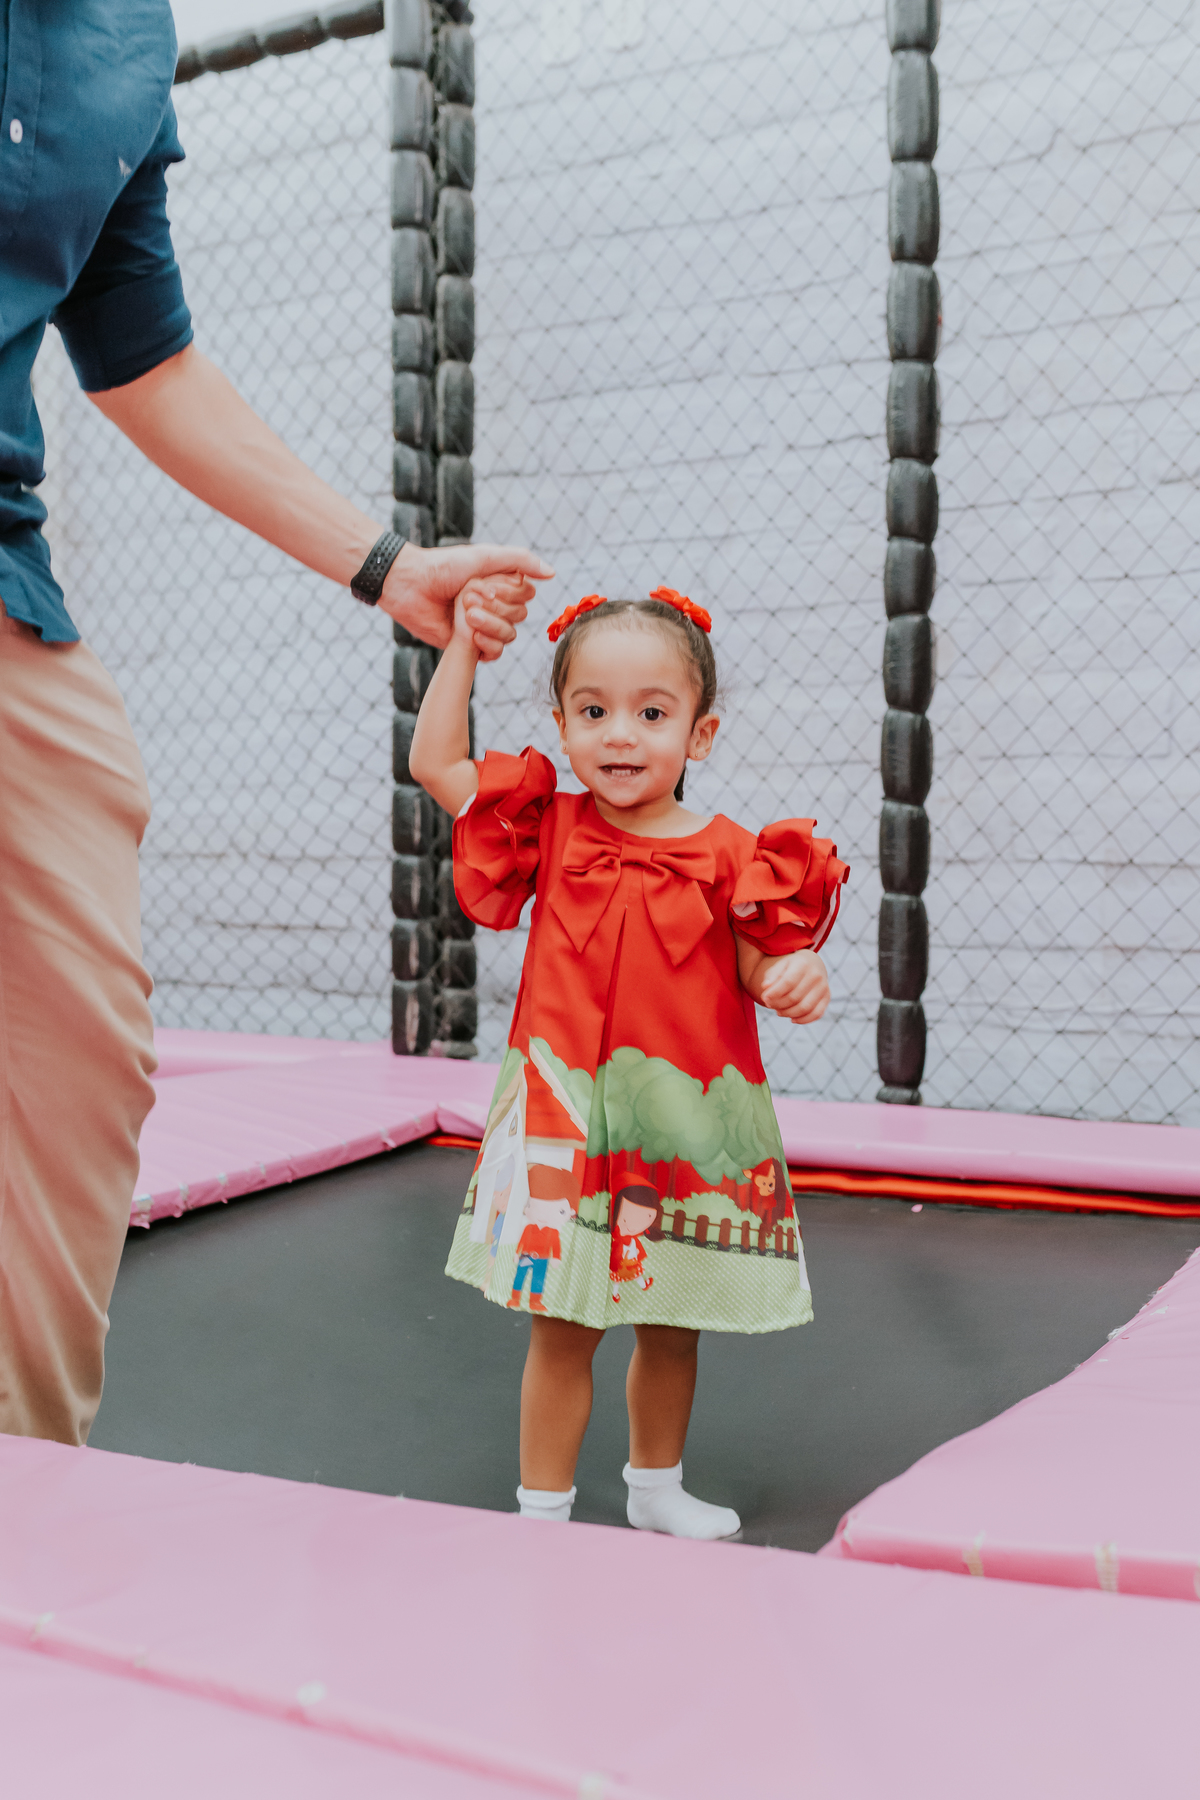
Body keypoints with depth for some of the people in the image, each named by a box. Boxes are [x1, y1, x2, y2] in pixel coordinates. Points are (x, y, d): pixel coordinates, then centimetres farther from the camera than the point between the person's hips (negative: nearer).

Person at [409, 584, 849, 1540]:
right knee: (563, 1327, 5)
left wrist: (795, 979, -24)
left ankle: (658, 1487, 40)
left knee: (672, 1322, 18)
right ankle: (544, 1506, 22)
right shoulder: (551, 830, 0)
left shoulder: (725, 858, -5)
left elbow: (759, 969, -1)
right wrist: (463, 648, 2)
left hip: (686, 1120, 1)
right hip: (568, 1119, -1)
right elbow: (436, 763, 4)